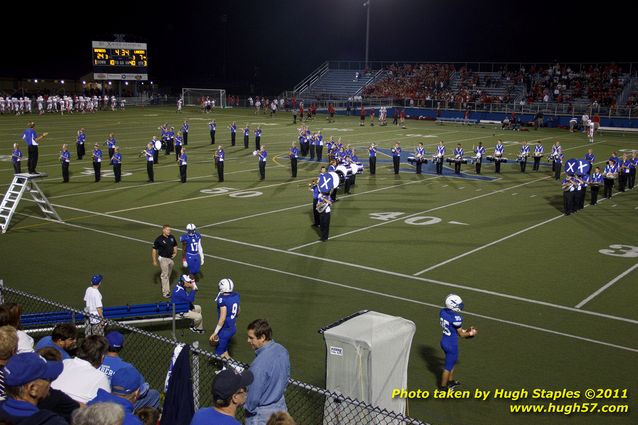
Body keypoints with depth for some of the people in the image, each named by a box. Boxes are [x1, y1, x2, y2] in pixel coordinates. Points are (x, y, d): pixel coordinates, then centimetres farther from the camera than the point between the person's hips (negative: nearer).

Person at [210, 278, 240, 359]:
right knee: (224, 349, 24)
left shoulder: (223, 299, -23)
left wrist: (215, 333, -21)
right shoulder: (236, 296, -1)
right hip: (232, 328, 8)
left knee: (219, 353, 4)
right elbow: (238, 311, 15)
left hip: (225, 330, -8)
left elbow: (222, 318, -25)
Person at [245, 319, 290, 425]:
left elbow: (254, 393, -22)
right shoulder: (282, 351, -6)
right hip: (280, 407, 7)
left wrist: (248, 408, -4)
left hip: (262, 413, -7)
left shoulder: (260, 363, -31)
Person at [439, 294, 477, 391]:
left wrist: (465, 330, 13)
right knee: (448, 366, 12)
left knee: (453, 361, 29)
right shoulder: (456, 317, -29)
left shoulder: (443, 312, -6)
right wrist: (471, 333, 4)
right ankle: (443, 387, 28)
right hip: (451, 344, -8)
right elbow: (461, 334, -15)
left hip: (444, 341, 8)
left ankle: (451, 381, 46)